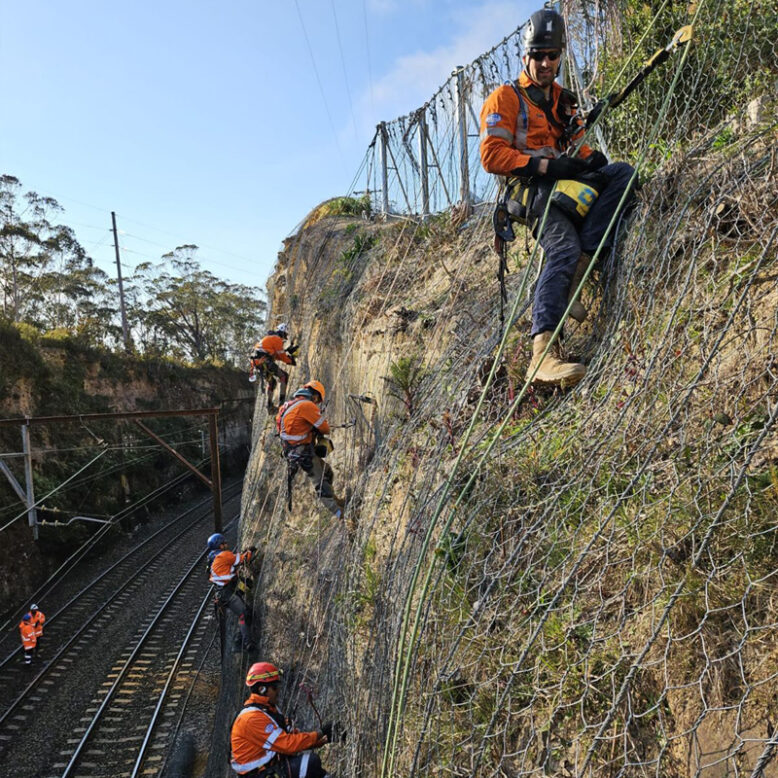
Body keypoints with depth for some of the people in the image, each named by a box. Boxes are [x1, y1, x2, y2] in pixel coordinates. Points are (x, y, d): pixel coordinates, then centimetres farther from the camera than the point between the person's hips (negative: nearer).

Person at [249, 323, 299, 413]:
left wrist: (286, 351, 19)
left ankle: (270, 406, 26)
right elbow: (281, 356, -6)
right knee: (284, 376, -6)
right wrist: (291, 361, 9)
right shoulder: (277, 339, -5)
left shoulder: (269, 337, 26)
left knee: (271, 382, 23)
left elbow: (276, 355, 25)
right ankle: (281, 401, -12)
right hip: (264, 362, -10)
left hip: (256, 363, 10)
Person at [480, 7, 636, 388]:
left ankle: (570, 279, -28)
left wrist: (590, 157, -2)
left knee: (621, 171, -15)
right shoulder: (505, 98, 3)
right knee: (564, 248, -31)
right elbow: (491, 156, -9)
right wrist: (545, 165, -18)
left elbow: (578, 145, 25)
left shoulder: (564, 101, 25)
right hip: (533, 188, -7)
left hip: (565, 184, 7)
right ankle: (542, 353, -45)